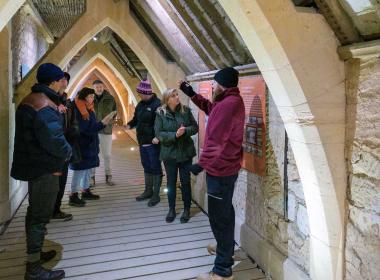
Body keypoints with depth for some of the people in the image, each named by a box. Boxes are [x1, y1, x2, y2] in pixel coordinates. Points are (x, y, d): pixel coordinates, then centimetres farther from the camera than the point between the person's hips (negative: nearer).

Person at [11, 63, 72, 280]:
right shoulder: (46, 107, -22)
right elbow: (54, 140, -30)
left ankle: (35, 253, 36)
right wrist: (68, 152, -11)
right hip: (45, 168, -10)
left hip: (32, 165, 10)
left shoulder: (29, 100, 10)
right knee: (41, 216, -2)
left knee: (35, 211, 21)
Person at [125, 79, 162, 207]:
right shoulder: (141, 104, 11)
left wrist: (158, 136, -33)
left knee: (155, 168, 1)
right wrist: (129, 125, 0)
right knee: (146, 167, 17)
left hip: (153, 143, -9)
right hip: (142, 142, 9)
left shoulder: (157, 104, -16)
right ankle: (148, 191, 30)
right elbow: (136, 119, 20)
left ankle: (156, 194, 10)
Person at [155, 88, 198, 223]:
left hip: (185, 152, 1)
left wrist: (185, 130, -21)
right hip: (169, 153, 0)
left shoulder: (186, 110, -3)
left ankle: (186, 209, 24)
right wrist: (175, 135, -25)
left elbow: (195, 127, 0)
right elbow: (159, 134, -13)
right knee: (171, 182, 12)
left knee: (185, 181, 9)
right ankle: (171, 209, 27)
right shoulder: (161, 114, -7)